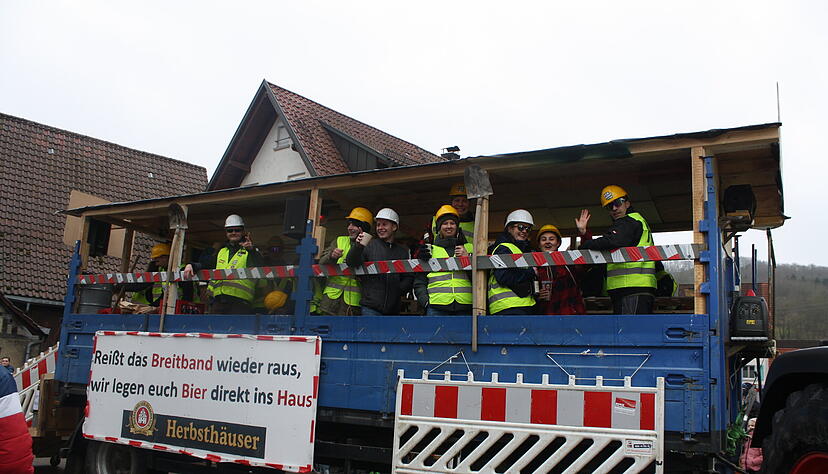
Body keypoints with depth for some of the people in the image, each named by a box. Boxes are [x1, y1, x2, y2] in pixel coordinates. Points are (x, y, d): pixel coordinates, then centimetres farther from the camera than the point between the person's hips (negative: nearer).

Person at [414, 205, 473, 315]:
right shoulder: (430, 250, 16)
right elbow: (419, 282, 12)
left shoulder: (469, 248, 18)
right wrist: (426, 302, -3)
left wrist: (468, 257, -2)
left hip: (464, 308, 1)